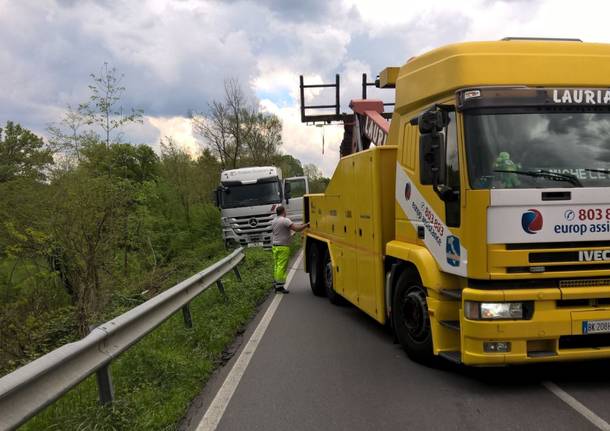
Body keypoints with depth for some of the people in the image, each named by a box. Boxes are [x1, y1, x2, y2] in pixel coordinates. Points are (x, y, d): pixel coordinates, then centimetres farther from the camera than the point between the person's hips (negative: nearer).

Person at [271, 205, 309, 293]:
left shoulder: (274, 221, 12)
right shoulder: (285, 220, -15)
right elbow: (296, 229, -22)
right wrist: (306, 225, -12)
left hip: (275, 246, 9)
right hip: (283, 247, -9)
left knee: (277, 266, 14)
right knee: (282, 266, -6)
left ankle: (276, 283, 18)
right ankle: (279, 285, -6)